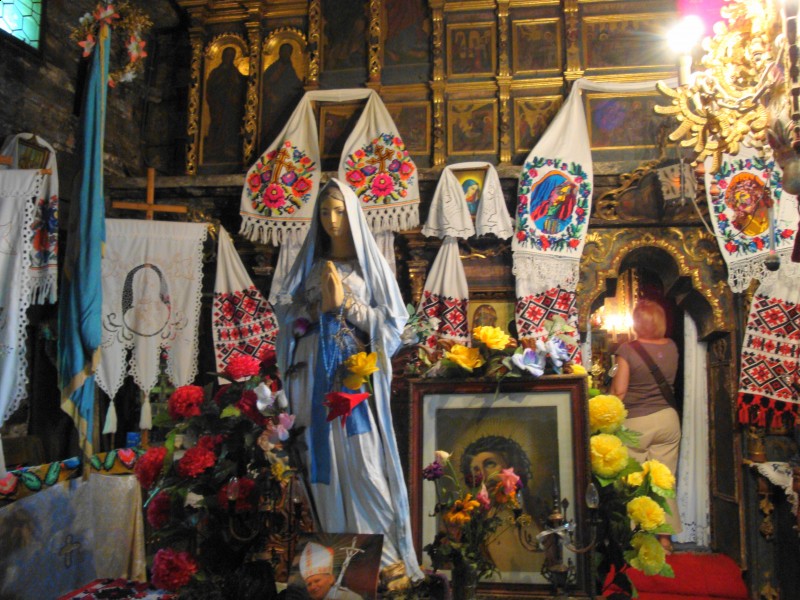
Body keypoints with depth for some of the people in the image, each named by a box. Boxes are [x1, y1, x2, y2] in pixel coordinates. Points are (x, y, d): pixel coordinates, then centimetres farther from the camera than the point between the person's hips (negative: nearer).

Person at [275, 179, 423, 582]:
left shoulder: (370, 263, 5)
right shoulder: (310, 263, 14)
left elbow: (393, 321, 0)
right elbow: (283, 310, 9)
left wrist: (346, 303, -9)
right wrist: (319, 306, -8)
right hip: (316, 370, 3)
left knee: (365, 457, -6)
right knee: (325, 456, 3)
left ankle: (383, 548, 5)